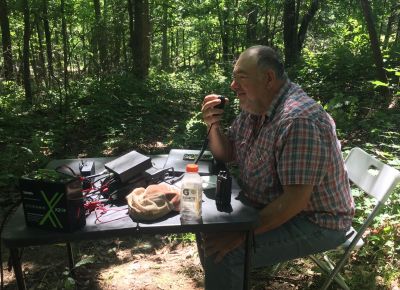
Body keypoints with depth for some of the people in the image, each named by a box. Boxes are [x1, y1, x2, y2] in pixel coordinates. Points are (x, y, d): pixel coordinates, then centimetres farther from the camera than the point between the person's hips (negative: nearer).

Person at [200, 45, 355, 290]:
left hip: (314, 222, -9)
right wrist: (214, 125, -9)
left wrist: (243, 233, -26)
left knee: (222, 251, -23)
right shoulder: (255, 106, 1)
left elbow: (295, 200, -30)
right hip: (269, 206, 9)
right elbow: (226, 154, 10)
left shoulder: (299, 120, -29)